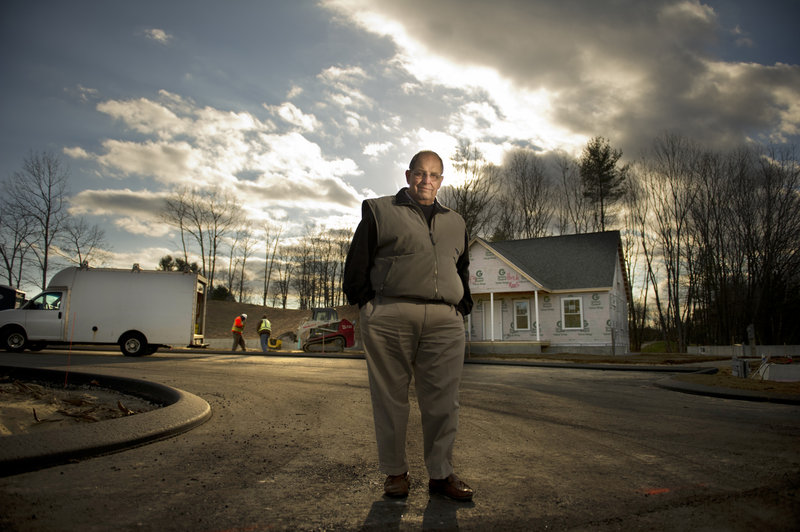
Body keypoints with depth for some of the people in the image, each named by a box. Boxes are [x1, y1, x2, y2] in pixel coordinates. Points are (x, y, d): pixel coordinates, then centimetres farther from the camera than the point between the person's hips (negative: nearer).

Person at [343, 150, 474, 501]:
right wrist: (366, 302, 1)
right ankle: (395, 472, 15)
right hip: (389, 317, -2)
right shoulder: (379, 211, 13)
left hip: (445, 321, 3)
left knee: (443, 400, 2)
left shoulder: (455, 223, 24)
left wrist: (461, 308, 16)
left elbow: (463, 270, 28)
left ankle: (441, 474, 14)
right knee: (390, 397, 2)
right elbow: (357, 261, 9)